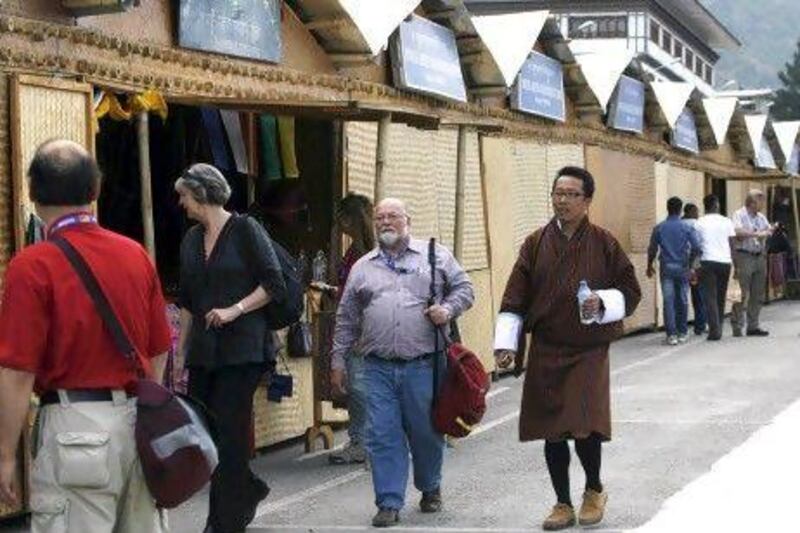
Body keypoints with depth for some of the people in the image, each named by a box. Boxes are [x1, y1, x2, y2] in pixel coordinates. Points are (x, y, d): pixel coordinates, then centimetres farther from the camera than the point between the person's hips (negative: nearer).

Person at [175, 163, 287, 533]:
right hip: (202, 350, 6)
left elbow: (274, 285, -6)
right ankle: (248, 490, 28)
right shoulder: (191, 240, 13)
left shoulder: (245, 230, -4)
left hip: (241, 348, -6)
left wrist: (235, 310, -14)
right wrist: (180, 350, 14)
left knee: (227, 434, -5)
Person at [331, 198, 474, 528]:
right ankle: (390, 503, 6)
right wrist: (338, 360, 12)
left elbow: (463, 287, 9)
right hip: (378, 368, 2)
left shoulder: (436, 256, 7)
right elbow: (346, 318, 16)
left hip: (423, 365, -2)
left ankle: (430, 488, 32)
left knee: (426, 433, 8)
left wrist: (449, 308, -11)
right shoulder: (362, 268, 14)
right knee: (382, 436, -1)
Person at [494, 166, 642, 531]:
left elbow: (630, 292, 4)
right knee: (552, 433, 6)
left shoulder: (604, 243, -1)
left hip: (589, 353, -2)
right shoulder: (536, 244, 3)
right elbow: (515, 298, 4)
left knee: (585, 427, -10)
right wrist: (506, 342, -4)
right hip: (545, 354, 2)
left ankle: (594, 490, 18)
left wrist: (603, 303, -15)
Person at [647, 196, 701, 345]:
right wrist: (690, 261, 10)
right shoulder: (687, 227, -3)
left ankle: (671, 334, -7)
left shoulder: (659, 228, -1)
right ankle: (682, 333, 17)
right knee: (682, 300, 11)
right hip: (682, 267, 0)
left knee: (668, 301, -1)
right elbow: (696, 247, -7)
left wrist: (649, 266, 16)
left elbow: (652, 249, 2)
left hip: (666, 267, 0)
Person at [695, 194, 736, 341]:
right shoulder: (726, 222, 8)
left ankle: (714, 330, -13)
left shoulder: (700, 223, 4)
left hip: (708, 262, -2)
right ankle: (718, 328, 17)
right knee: (721, 297, 14)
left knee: (710, 297, -3)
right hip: (725, 262, 2)